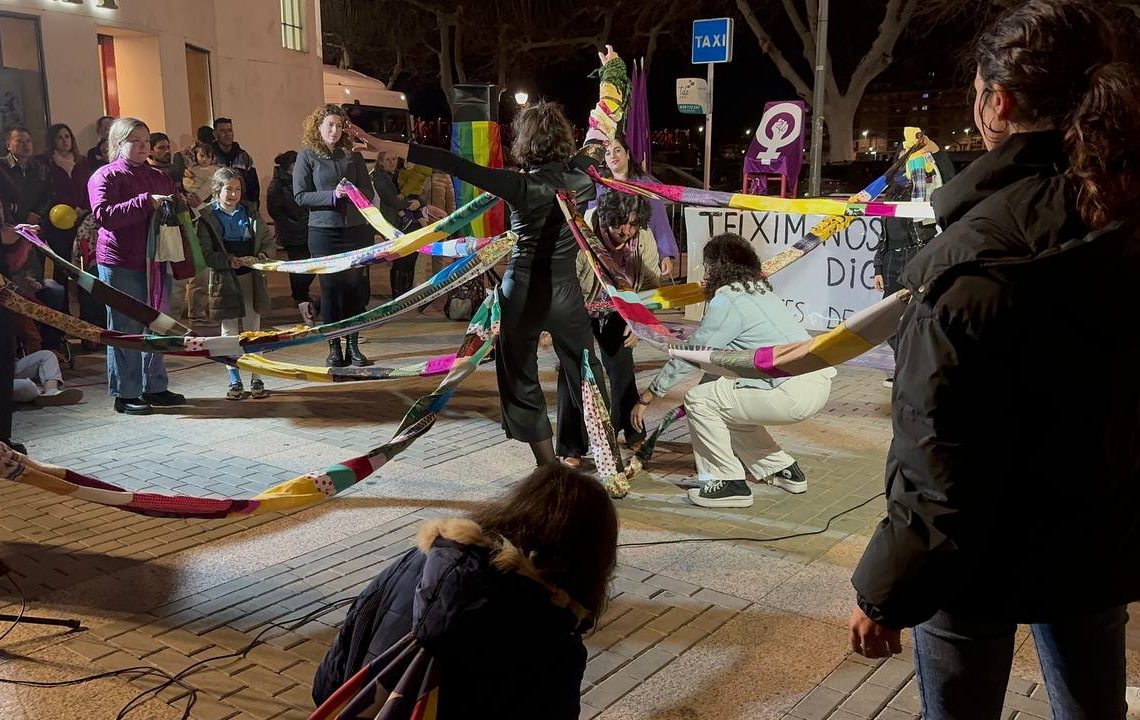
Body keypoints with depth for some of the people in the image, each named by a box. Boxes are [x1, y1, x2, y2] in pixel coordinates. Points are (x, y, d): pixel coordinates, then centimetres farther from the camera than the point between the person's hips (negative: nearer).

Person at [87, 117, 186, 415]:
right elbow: (104, 214, -19)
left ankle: (155, 387, 22)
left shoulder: (159, 177, 15)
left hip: (156, 261, 7)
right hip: (120, 264, -6)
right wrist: (146, 202, -24)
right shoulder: (105, 177, -4)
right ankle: (125, 394, 6)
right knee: (126, 329, -1)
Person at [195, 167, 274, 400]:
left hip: (252, 278, 3)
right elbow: (206, 253, -8)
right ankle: (235, 382, 14)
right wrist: (228, 261, -22)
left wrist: (264, 255, -9)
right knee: (230, 333, 4)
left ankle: (256, 381, 14)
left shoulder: (250, 214, 8)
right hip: (225, 280, -3)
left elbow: (267, 239, 12)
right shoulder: (207, 218, -3)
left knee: (254, 331, 7)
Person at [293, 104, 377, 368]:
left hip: (356, 229, 3)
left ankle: (353, 346, 12)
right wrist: (332, 195, -15)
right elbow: (300, 195, -3)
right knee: (330, 287, 0)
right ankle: (334, 348, 9)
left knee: (356, 286, 3)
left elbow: (368, 191, 11)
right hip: (323, 232, -2)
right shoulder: (307, 156, 2)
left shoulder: (353, 155, 10)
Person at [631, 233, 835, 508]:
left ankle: (730, 483, 3)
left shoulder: (727, 301, -9)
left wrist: (648, 397, 2)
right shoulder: (760, 291, 19)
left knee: (700, 401, -2)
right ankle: (784, 470, 28)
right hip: (818, 383, 9)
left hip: (794, 393, -9)